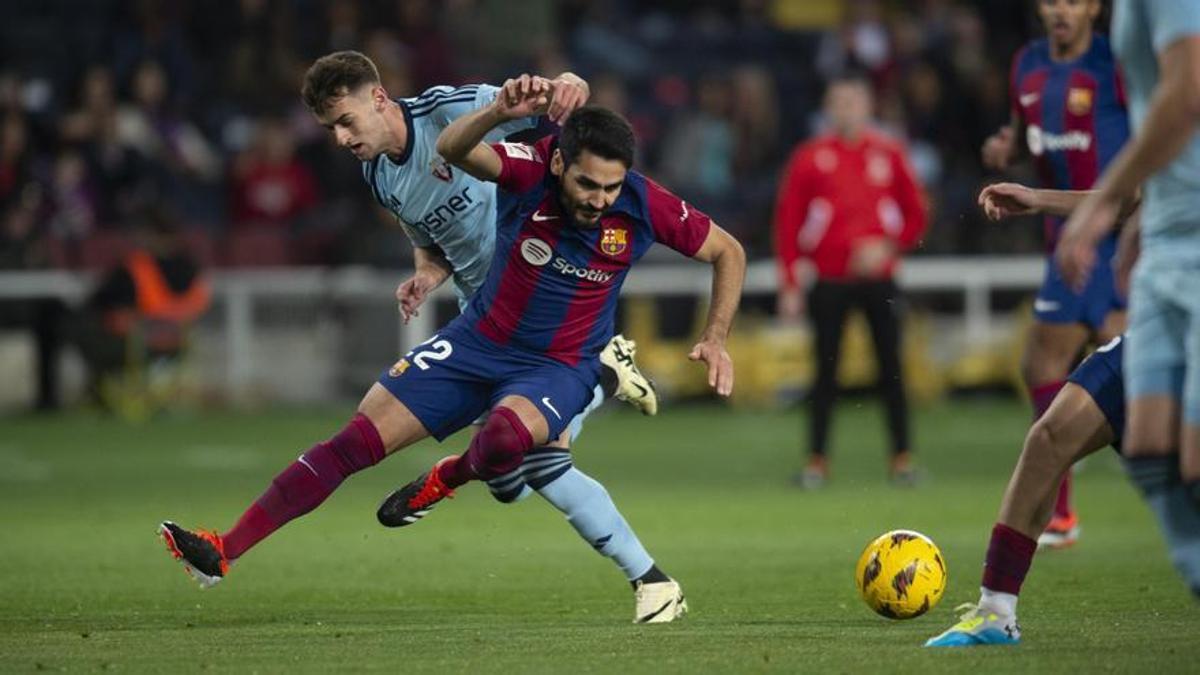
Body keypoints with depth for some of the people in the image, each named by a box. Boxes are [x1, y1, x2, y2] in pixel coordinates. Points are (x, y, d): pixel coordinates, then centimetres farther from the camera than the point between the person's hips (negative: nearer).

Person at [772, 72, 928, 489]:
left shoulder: (888, 154, 5)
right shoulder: (810, 158, 1)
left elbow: (915, 215, 8)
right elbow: (788, 223, 1)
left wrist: (889, 247, -10)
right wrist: (790, 285, -3)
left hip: (878, 278, 1)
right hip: (830, 282, -1)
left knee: (890, 369, 0)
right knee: (826, 372, 0)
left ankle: (902, 458, 6)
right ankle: (817, 460, 5)